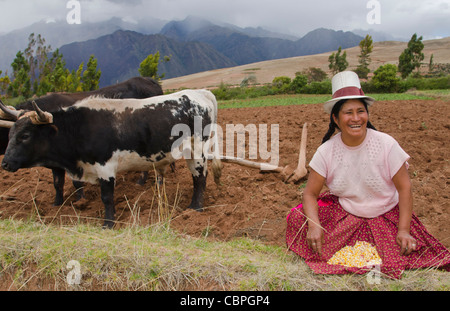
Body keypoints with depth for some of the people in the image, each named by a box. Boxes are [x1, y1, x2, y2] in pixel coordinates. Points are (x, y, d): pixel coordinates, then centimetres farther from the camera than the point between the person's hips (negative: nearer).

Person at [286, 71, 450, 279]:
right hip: (343, 213, 1)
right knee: (298, 219, -19)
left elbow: (404, 188, -9)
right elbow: (310, 193, -9)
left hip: (387, 216, 0)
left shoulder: (386, 144, -15)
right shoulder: (326, 151, -12)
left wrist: (403, 230, -16)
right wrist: (314, 225, -27)